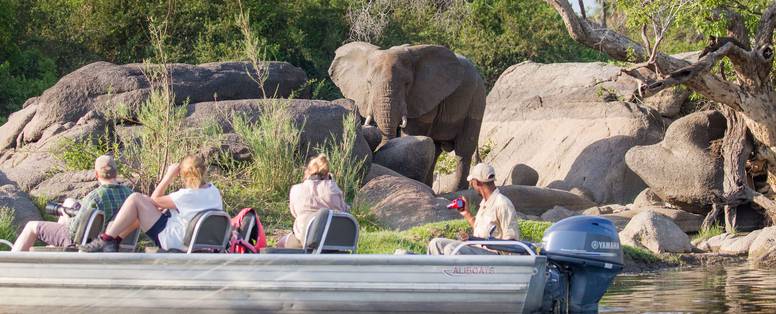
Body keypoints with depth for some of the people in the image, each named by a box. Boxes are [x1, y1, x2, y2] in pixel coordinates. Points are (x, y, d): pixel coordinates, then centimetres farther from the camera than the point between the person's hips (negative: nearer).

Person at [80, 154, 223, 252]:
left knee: (135, 199, -11)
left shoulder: (186, 196, -25)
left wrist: (169, 176, -4)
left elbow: (155, 199, -11)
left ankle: (107, 240, -3)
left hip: (170, 239, -10)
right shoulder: (213, 190, -1)